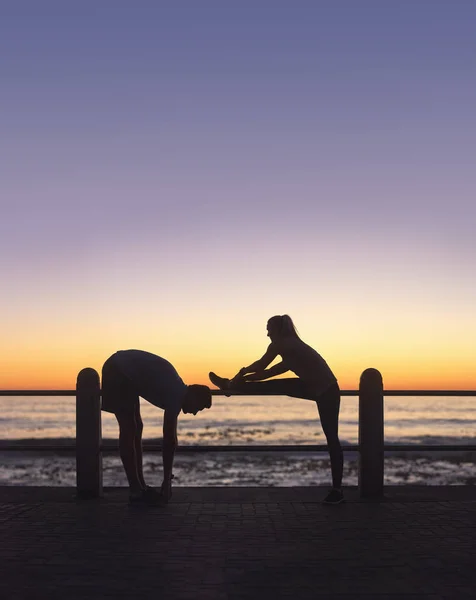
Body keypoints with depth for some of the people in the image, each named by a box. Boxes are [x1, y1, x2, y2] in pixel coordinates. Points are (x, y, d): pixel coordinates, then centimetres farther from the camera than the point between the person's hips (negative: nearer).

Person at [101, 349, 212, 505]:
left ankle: (140, 487, 14)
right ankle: (136, 492, -7)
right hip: (118, 372, -10)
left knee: (136, 428, 10)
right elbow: (168, 440, -15)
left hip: (122, 372, 10)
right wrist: (167, 480, -9)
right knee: (128, 430, -10)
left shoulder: (176, 390, 11)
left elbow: (170, 438, 17)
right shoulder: (177, 394, -17)